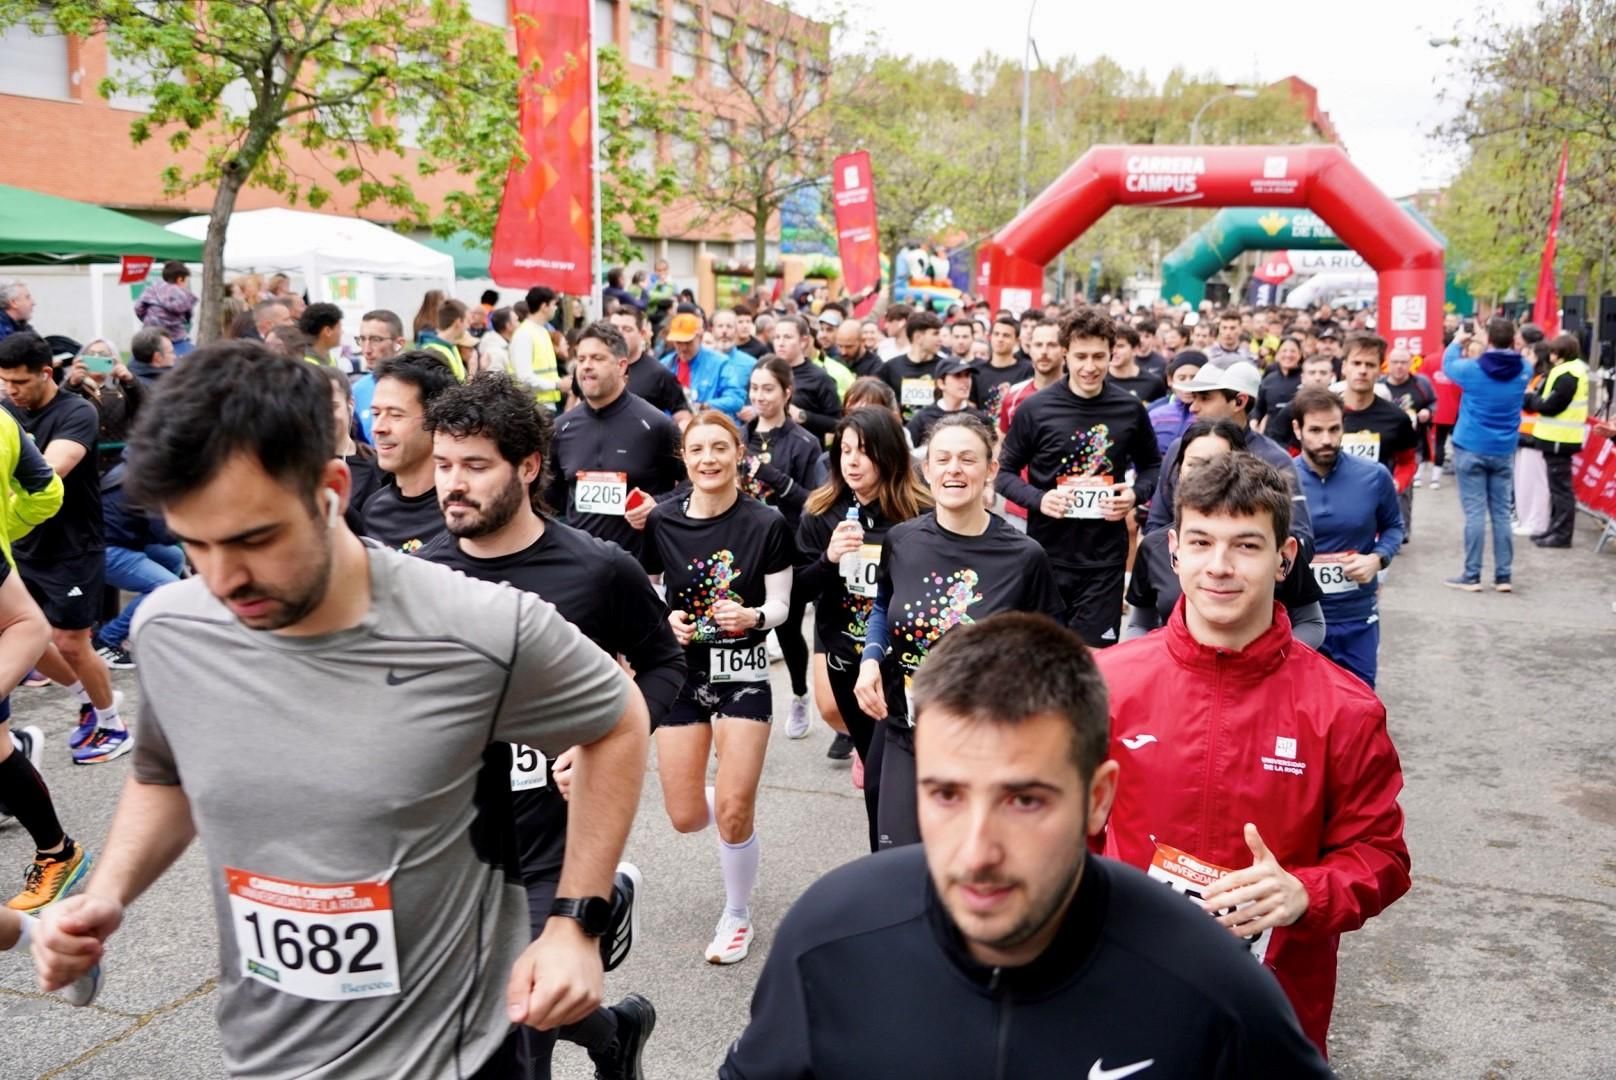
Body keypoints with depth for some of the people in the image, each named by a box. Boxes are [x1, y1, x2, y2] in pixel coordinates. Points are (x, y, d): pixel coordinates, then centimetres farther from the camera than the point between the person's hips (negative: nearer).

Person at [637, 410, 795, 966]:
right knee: (686, 817, 3)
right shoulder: (661, 521, -5)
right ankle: (739, 804, 40)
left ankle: (738, 915, 22)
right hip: (681, 673, 2)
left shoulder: (766, 524, -9)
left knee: (733, 812, -5)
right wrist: (665, 621, -15)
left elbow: (780, 605, -4)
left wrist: (751, 616, -25)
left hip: (742, 673, -2)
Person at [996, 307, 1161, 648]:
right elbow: (1005, 472, 3)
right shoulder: (1035, 409, -4)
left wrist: (1136, 494, -6)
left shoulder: (1130, 410, 1)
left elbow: (1152, 466, 15)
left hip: (1105, 559, 1)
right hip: (1047, 554, -1)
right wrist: (1038, 499, -15)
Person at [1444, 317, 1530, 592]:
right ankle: (1503, 576, 10)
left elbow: (1447, 365, 11)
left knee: (1475, 512, -2)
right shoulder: (1523, 371, -3)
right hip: (1504, 451, 3)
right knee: (1501, 513, 7)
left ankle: (1472, 576, -1)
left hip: (1471, 449, -3)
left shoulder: (1472, 369, -11)